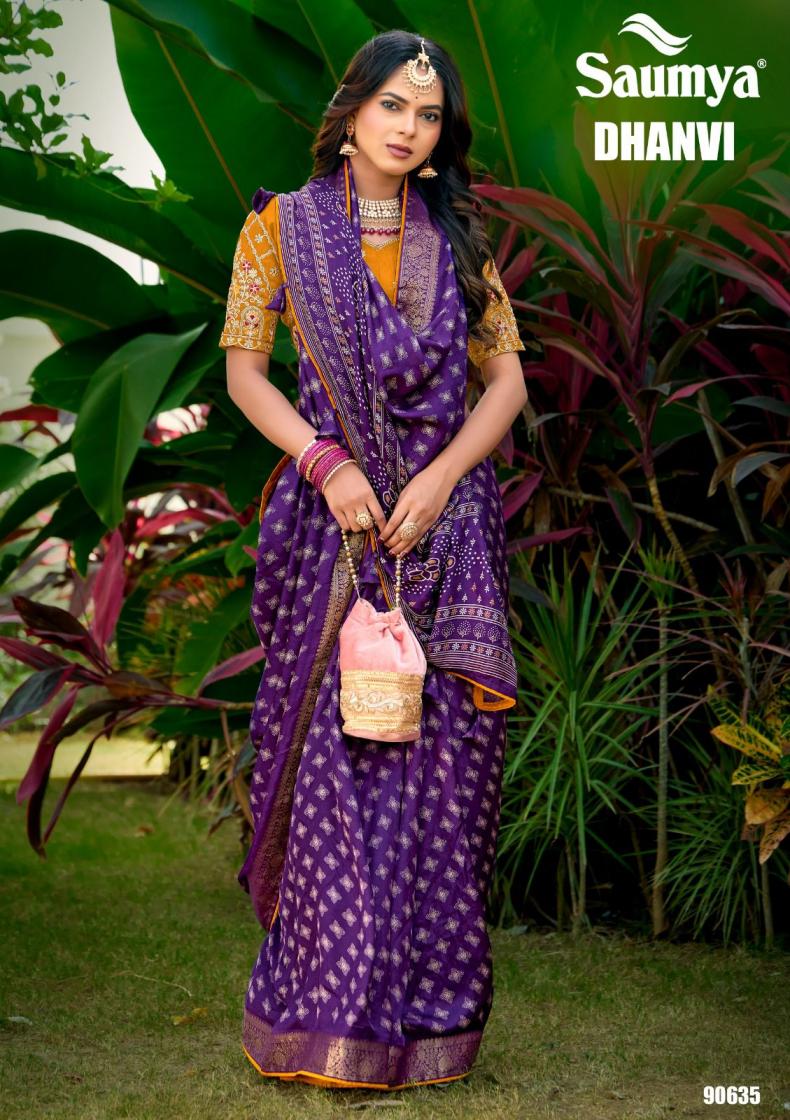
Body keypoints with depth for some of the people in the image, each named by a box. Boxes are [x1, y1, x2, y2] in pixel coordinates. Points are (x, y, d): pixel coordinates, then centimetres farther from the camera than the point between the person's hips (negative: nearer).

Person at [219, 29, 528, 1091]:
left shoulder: (457, 239, 10)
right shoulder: (283, 226, 5)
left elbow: (507, 377, 8)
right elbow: (244, 370, 3)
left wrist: (440, 480, -8)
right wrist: (326, 463, -12)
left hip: (447, 520, 2)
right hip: (331, 519, -2)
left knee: (441, 757, 0)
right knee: (336, 759, -4)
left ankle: (429, 1007, 10)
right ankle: (330, 1015, 4)